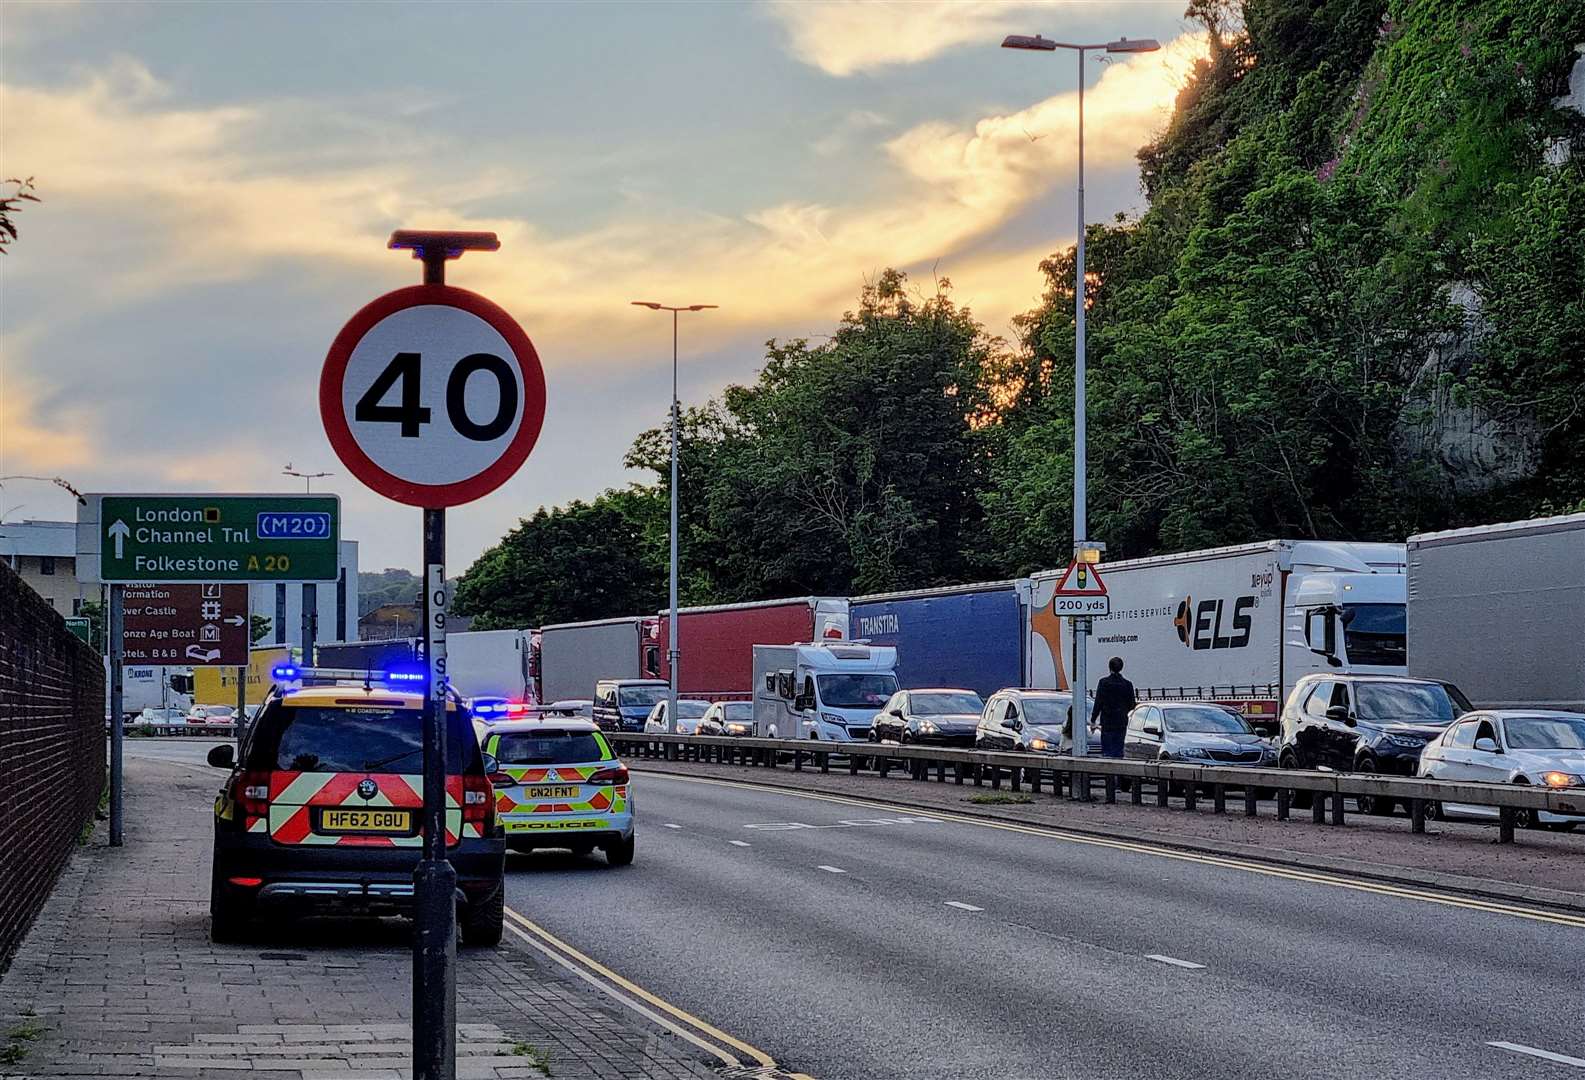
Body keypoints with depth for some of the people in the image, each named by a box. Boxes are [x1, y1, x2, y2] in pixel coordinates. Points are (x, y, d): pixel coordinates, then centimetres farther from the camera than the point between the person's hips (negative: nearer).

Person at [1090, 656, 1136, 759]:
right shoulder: (1127, 684, 0)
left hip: (1107, 722, -2)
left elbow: (1098, 703, -7)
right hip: (1122, 722, 2)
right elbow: (1131, 705, 4)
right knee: (1118, 750, 7)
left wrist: (1093, 719, 0)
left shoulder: (1103, 682, -6)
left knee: (1106, 751, -1)